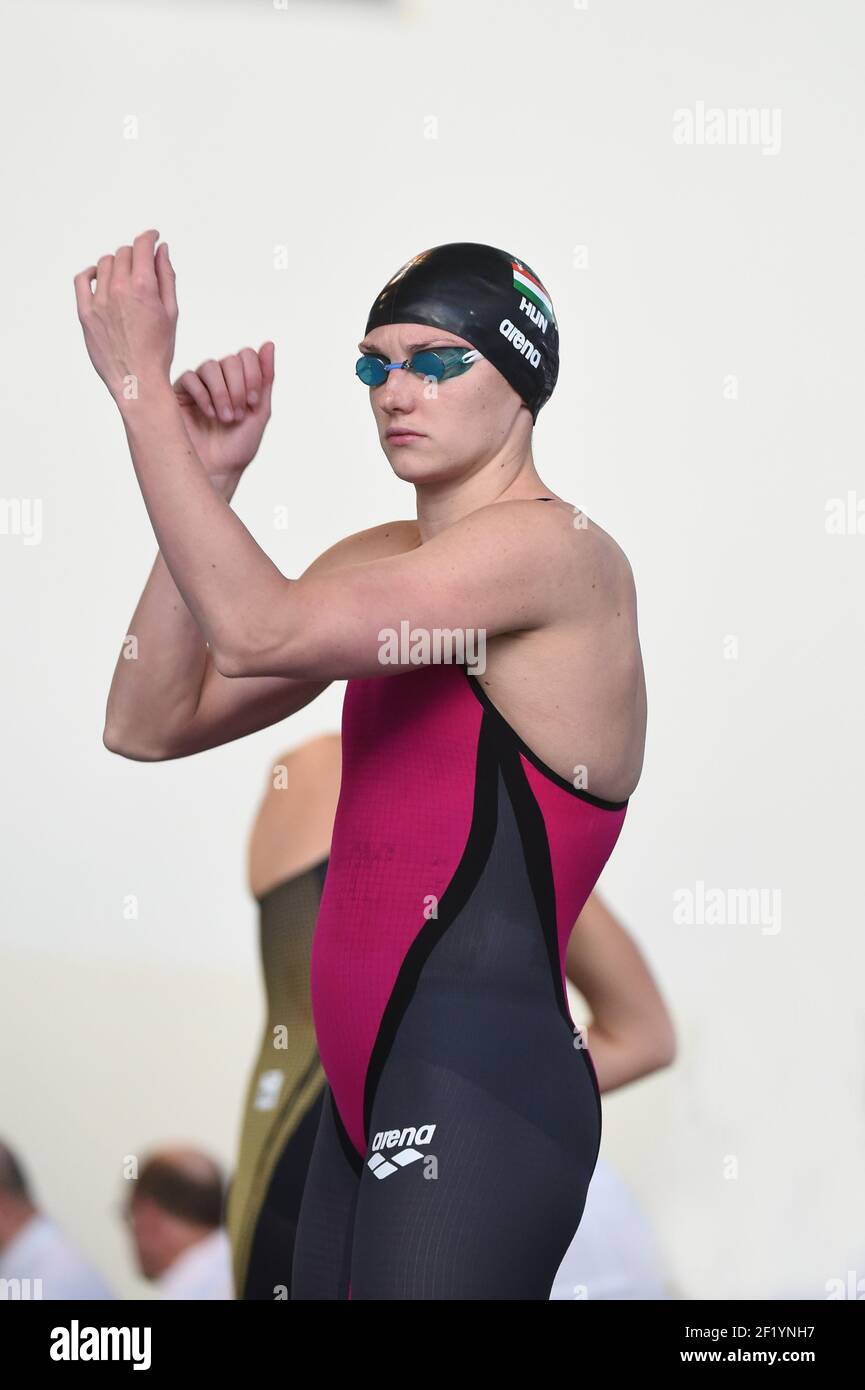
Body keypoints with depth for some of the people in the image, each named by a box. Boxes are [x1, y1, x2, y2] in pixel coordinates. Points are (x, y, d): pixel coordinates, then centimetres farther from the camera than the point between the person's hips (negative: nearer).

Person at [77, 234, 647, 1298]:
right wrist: (207, 485, 1)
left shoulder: (557, 549, -12)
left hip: (478, 1092, -8)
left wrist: (142, 386, -18)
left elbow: (258, 632, -23)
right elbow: (151, 723, 9)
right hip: (369, 1091, 8)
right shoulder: (383, 563, 16)